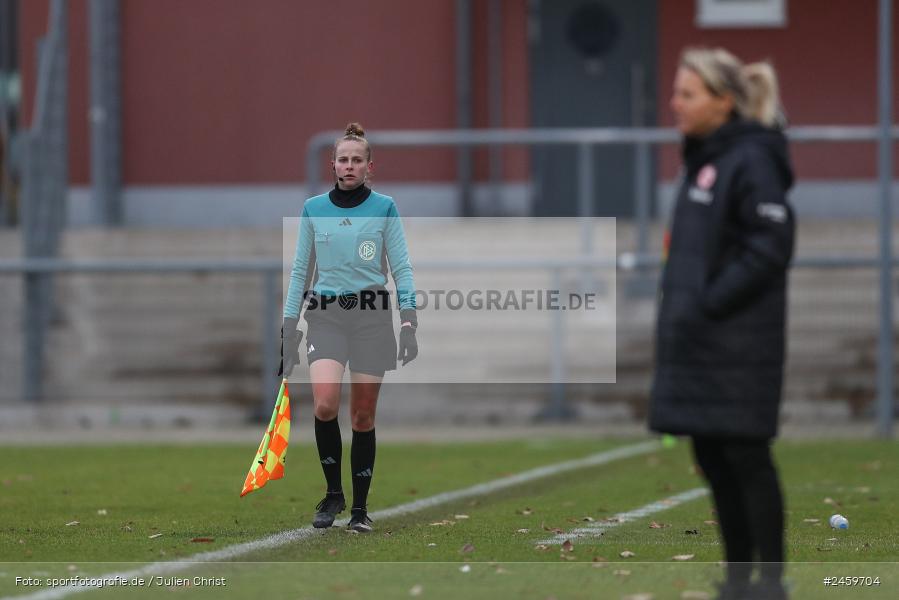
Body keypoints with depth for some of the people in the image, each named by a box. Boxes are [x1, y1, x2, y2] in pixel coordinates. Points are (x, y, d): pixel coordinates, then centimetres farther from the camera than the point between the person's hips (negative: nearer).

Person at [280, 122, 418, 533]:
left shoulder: (384, 209, 1)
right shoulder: (313, 210, 6)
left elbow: (401, 267, 2)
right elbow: (300, 269, 11)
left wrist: (409, 322, -8)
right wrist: (289, 326, 7)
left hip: (371, 314, -1)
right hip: (325, 315, 1)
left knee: (363, 416, 2)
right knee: (325, 404, -20)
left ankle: (360, 507, 14)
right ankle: (332, 493, -2)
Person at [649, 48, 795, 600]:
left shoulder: (751, 161, -13)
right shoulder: (703, 160, 14)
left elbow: (772, 244, -20)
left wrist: (713, 301, -20)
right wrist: (682, 299, 11)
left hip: (738, 345, -9)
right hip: (698, 345, 9)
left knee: (745, 456, -3)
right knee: (713, 460, 11)